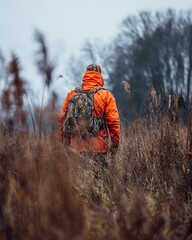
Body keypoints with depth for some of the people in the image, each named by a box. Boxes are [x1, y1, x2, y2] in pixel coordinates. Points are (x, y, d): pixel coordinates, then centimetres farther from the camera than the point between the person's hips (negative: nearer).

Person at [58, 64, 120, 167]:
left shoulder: (71, 95, 8)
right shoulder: (105, 96, -2)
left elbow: (62, 118, 9)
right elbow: (113, 121, -7)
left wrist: (65, 141, 16)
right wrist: (115, 142, 1)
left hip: (76, 147, 3)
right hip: (97, 148, -3)